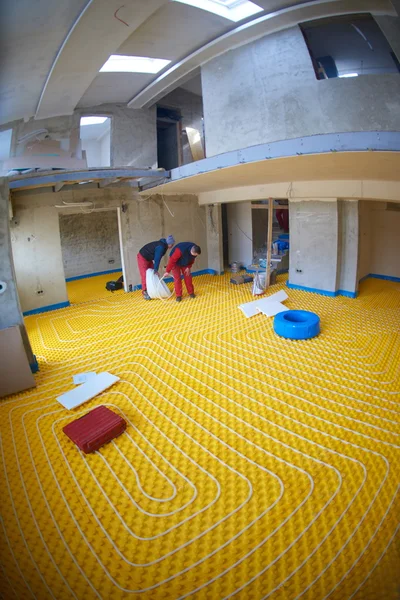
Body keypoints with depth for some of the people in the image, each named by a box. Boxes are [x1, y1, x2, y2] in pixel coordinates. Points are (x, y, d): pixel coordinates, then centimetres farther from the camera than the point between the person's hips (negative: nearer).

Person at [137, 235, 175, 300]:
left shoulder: (163, 245, 2)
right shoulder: (161, 247, -28)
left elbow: (157, 258, 3)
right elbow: (157, 259, -27)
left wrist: (155, 269, 0)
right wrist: (156, 269, -21)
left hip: (149, 258, 10)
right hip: (142, 257, -10)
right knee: (145, 275, -9)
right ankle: (145, 293, -3)